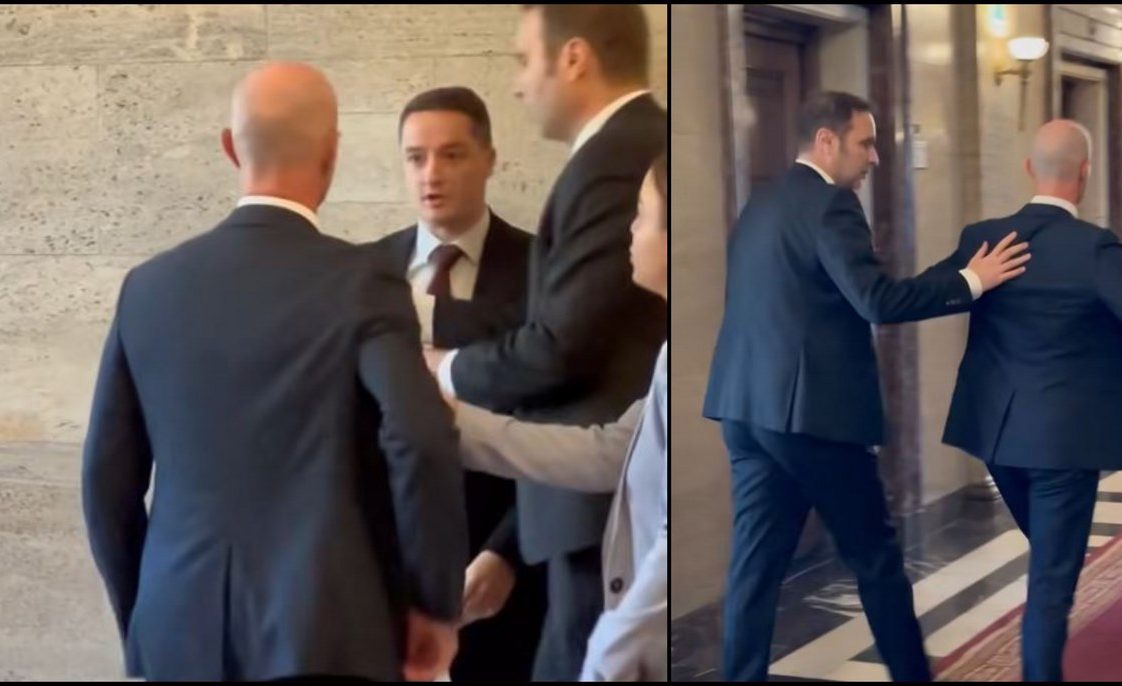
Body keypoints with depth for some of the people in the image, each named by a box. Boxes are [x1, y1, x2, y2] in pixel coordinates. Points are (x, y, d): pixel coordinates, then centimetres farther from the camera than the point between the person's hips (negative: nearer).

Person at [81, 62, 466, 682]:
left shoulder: (149, 286, 4)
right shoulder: (359, 284, -9)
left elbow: (107, 478, 7)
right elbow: (422, 444, -22)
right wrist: (437, 605, -8)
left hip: (183, 631, 4)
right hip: (324, 634, -4)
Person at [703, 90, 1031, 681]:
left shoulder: (760, 204, 16)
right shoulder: (829, 203, -12)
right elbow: (877, 301, -20)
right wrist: (970, 281, -13)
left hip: (749, 404, 8)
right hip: (810, 408, -8)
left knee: (755, 558, 8)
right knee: (875, 555, 7)